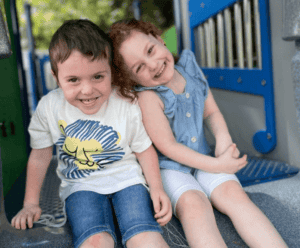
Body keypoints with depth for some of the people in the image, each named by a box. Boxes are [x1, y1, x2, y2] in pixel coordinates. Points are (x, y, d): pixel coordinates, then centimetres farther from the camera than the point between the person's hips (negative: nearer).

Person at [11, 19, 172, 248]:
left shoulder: (127, 106, -12)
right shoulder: (49, 107, -10)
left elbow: (144, 150, 2)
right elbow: (40, 155, 4)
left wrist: (157, 188, -10)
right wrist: (31, 203, 7)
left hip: (126, 178, 0)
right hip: (81, 185, 1)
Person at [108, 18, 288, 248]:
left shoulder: (190, 69, -2)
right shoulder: (148, 97, -21)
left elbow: (211, 112, 10)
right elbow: (168, 147, -18)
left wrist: (223, 137, -11)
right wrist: (216, 165, -15)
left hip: (203, 158, 6)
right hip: (168, 168, -5)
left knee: (234, 192, -18)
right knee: (193, 203, -31)